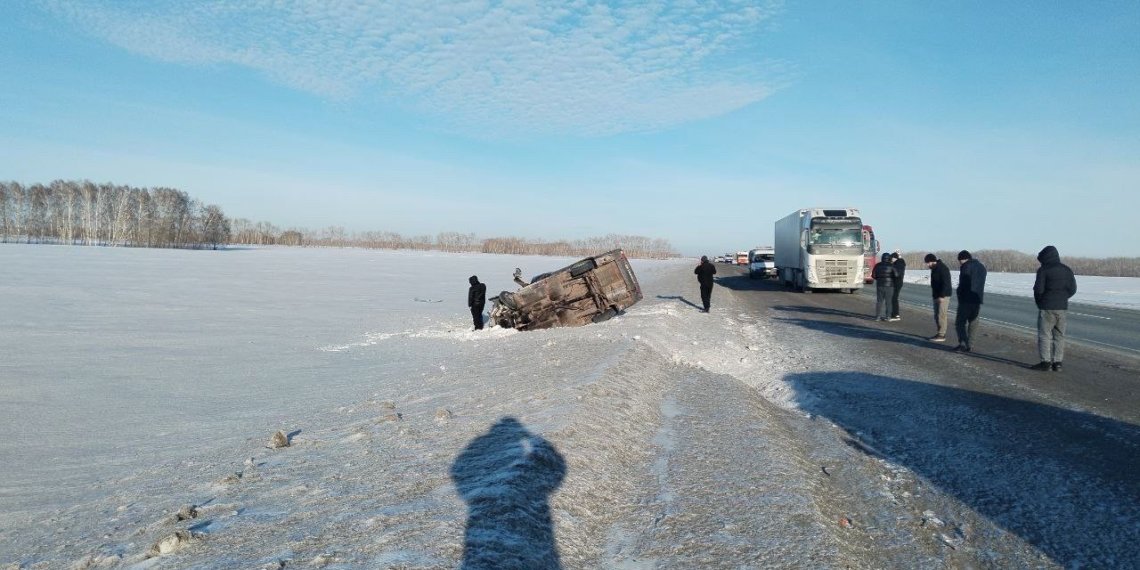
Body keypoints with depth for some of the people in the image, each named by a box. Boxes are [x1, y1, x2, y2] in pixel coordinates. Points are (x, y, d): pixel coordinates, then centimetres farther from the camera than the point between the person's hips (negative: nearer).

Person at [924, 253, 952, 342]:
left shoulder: (942, 268, -17)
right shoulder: (934, 269, 14)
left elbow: (946, 283, -22)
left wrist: (942, 296, -25)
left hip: (943, 296, -10)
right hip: (937, 296, 10)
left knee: (941, 315, -9)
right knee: (937, 315, 11)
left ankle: (942, 335, -6)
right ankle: (939, 333, 17)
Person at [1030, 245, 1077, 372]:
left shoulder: (1043, 270, -10)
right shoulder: (1066, 270, 9)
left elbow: (1038, 289, -14)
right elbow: (1073, 289, 8)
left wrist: (1039, 302, 4)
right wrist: (1062, 298, 17)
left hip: (1047, 307, -6)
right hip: (1062, 307, 6)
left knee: (1044, 334, 0)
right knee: (1059, 335, 11)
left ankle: (1045, 362, -2)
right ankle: (1057, 362, 11)